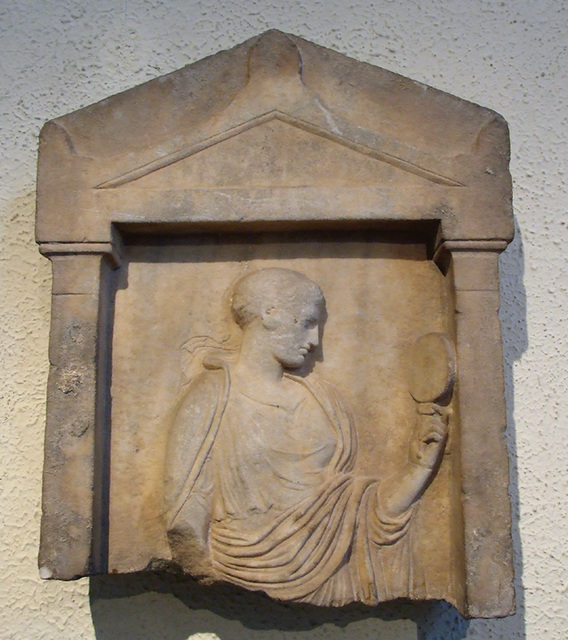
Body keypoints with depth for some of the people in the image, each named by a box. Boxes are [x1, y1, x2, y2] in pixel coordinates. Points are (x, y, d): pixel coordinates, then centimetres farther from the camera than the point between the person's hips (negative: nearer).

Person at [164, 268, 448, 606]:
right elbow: (184, 520, -5)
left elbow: (360, 513, 4)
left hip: (330, 577, 2)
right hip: (250, 590, -2)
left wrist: (420, 466, -6)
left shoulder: (322, 397, 10)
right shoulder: (213, 395, -2)